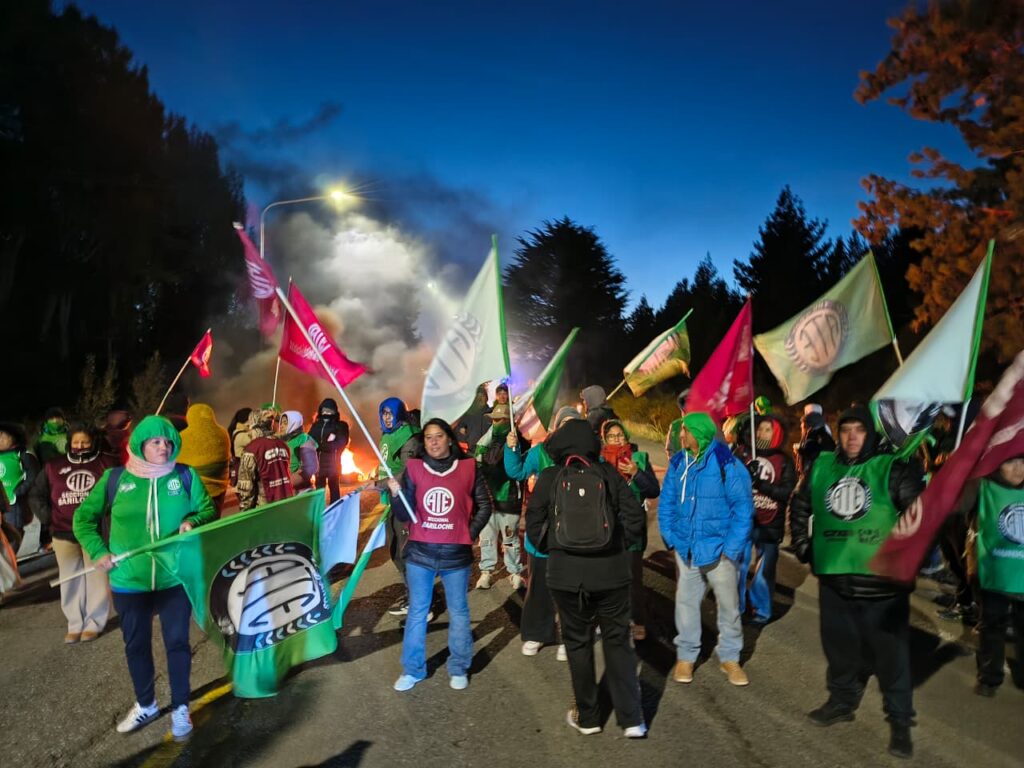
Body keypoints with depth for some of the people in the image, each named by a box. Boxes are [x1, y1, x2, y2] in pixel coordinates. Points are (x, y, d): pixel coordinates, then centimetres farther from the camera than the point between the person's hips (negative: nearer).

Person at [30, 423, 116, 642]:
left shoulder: (107, 464, -1)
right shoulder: (54, 467, 8)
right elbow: (36, 495, 16)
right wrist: (48, 517, 5)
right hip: (64, 533, 3)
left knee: (97, 578, 1)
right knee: (70, 580, 9)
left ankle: (95, 623, 12)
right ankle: (75, 624, 19)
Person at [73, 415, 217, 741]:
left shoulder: (186, 476, -3)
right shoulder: (115, 479, -3)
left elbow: (208, 509, 5)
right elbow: (83, 518, 6)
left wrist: (193, 522, -16)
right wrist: (98, 552, -4)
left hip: (174, 578, -1)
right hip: (129, 581, 1)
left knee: (177, 642, 6)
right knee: (136, 644, 16)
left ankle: (180, 708, 23)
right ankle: (145, 704, 37)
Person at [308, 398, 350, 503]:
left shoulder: (340, 425, 1)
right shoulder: (316, 425, 12)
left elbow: (341, 443, -9)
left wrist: (319, 445, -10)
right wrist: (327, 443, -14)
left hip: (333, 461, -3)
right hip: (319, 461, 3)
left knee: (333, 487, 1)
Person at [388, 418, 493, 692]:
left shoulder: (468, 467, -4)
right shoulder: (413, 468, -3)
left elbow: (484, 504, 8)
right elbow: (404, 515, -3)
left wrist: (471, 532, 0)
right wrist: (396, 494, -22)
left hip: (456, 553, -1)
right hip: (420, 552, 1)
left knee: (458, 611, 12)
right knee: (417, 612, 12)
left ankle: (459, 668, 27)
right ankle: (412, 670, 25)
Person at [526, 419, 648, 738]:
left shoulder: (549, 478, -3)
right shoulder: (608, 473, -1)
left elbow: (534, 525, -1)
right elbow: (634, 515, -3)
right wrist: (621, 546, 10)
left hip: (566, 573, -1)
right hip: (611, 570, 1)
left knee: (577, 641, 13)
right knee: (618, 640, 11)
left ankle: (587, 717, 22)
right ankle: (631, 719, 10)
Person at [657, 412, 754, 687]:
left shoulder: (727, 464, -13)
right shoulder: (678, 463, 0)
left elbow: (743, 509, -11)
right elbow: (666, 503, 8)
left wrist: (731, 549, -13)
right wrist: (671, 538, 0)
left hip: (718, 548, -3)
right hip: (686, 548, 4)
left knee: (729, 604, 9)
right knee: (686, 601, 11)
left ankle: (730, 657, 26)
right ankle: (686, 655, 25)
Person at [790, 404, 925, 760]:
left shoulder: (892, 468, -8)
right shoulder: (821, 466, 5)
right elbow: (800, 505, 18)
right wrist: (801, 544, 14)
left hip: (882, 581, -4)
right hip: (833, 577, 4)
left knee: (891, 652, 5)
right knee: (839, 645, 17)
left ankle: (900, 721, 19)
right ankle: (842, 701, 36)